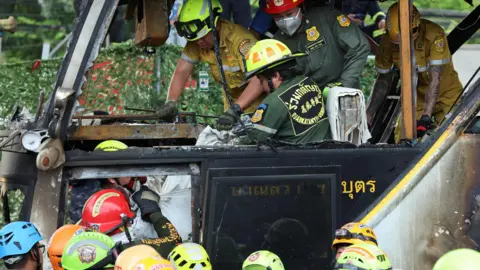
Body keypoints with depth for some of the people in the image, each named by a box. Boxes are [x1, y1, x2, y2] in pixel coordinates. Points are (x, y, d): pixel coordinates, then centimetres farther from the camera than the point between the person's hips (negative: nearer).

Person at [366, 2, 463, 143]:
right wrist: (369, 114, -4)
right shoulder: (388, 41, -14)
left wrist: (425, 117, -37)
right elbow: (383, 80, 0)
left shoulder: (434, 35, -29)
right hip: (417, 97, 4)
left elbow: (435, 79, -31)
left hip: (446, 94, -4)